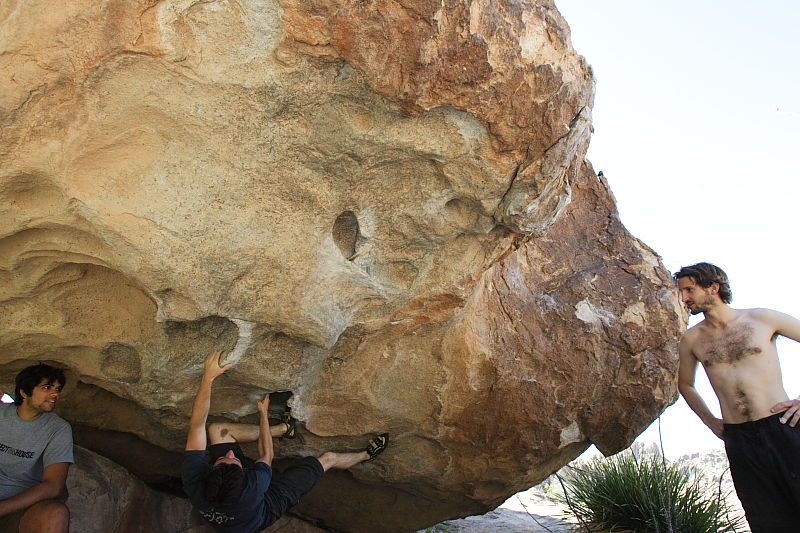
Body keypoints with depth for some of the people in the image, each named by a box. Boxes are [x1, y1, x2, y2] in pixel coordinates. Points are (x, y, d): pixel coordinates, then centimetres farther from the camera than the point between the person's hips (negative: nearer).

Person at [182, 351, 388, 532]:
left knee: (216, 429, -1)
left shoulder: (194, 482, -41)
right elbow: (266, 456, -26)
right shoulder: (249, 493, -48)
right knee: (328, 458, 3)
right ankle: (365, 455, 37)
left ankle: (284, 427, 18)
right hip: (269, 500, -3)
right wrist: (263, 412, -15)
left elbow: (197, 424, -35)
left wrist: (208, 376, -43)